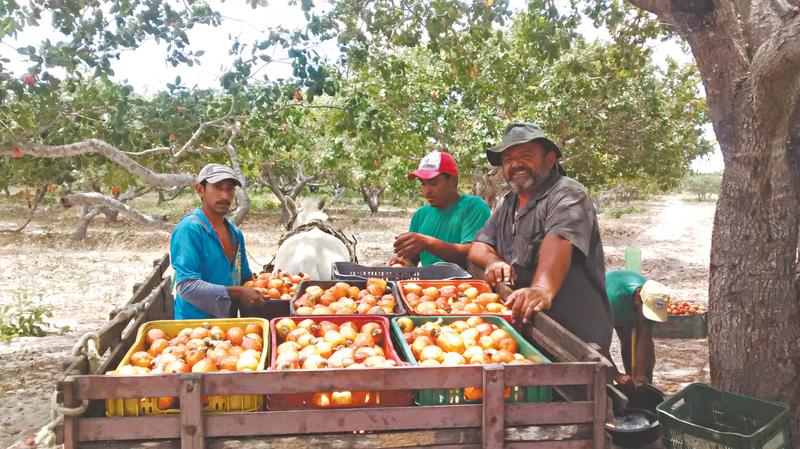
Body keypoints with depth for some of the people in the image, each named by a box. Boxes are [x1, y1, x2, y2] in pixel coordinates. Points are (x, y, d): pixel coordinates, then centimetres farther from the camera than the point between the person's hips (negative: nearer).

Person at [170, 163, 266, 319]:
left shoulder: (235, 233, 9)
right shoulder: (189, 229, -15)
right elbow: (186, 286, -23)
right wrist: (235, 293, -26)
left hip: (228, 319, 7)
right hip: (195, 319, -7)